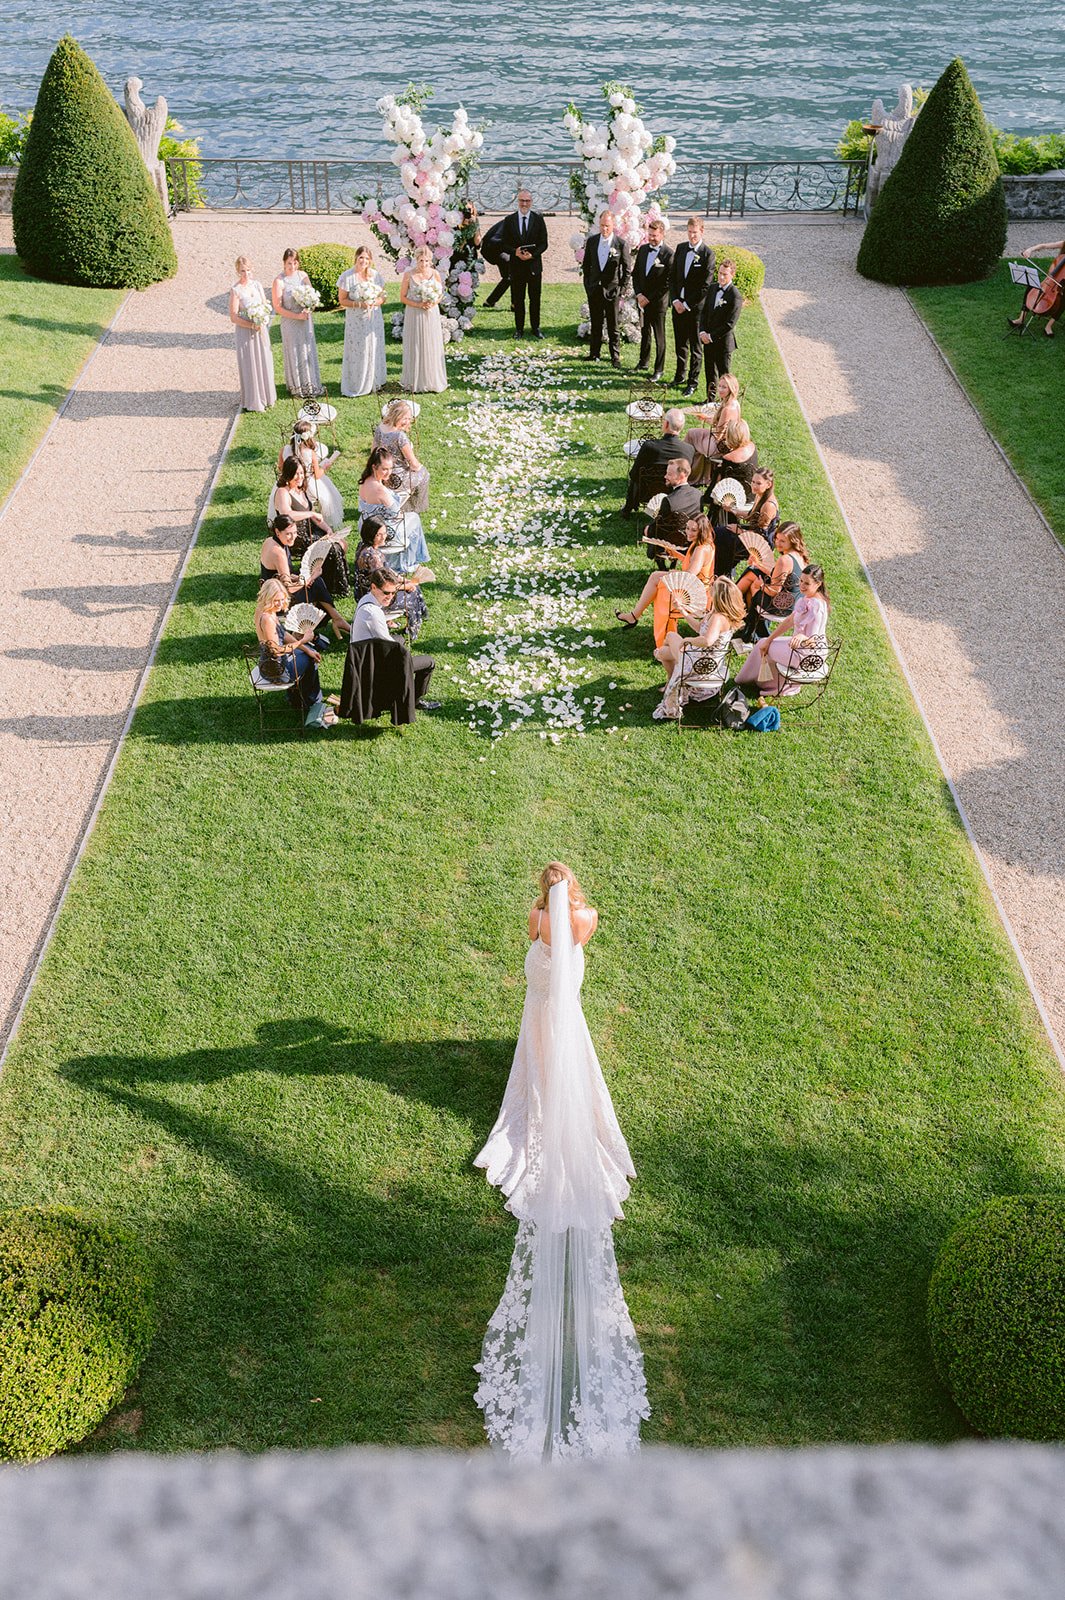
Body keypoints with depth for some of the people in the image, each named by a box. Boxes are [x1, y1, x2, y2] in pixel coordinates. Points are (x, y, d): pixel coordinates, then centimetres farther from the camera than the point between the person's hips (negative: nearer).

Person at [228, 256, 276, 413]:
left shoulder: (257, 285, 4)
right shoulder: (235, 290, -13)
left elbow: (266, 306, 10)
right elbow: (233, 317, -16)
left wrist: (263, 321, -9)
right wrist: (253, 325, -21)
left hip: (261, 330, 6)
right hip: (245, 333, -5)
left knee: (264, 363, 13)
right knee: (250, 365, 2)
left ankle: (266, 397, 27)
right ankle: (253, 401, 11)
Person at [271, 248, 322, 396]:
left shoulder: (303, 276, 1)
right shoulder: (279, 281, -14)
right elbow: (277, 307, -15)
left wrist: (309, 309, -12)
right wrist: (297, 316, -19)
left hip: (306, 320, 5)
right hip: (290, 322, -5)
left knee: (308, 351, 12)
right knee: (294, 353, 5)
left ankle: (310, 384, 26)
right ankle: (296, 386, 19)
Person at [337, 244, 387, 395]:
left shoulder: (375, 275, 3)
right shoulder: (347, 276, -9)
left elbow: (383, 297, 8)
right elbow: (342, 300, -8)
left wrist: (375, 302, -14)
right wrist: (359, 304, -21)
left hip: (374, 319, 4)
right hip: (356, 321, -4)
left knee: (374, 351, 9)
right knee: (357, 353, -1)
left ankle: (372, 384, 21)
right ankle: (355, 386, 9)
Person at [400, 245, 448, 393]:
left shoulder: (435, 274, -3)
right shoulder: (408, 275, -9)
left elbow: (440, 295, 7)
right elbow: (403, 297, -4)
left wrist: (433, 303, -14)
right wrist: (419, 305, -17)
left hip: (431, 315, 2)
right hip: (414, 315, -2)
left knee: (432, 347, 7)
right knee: (415, 348, 5)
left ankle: (433, 381, 20)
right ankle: (416, 383, 16)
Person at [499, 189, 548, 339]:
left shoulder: (538, 219, 1)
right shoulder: (509, 220, 3)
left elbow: (543, 244, 0)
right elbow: (504, 244, 2)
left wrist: (532, 254, -17)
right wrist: (515, 252, -18)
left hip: (534, 264, 0)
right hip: (516, 265, 0)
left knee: (535, 298, 5)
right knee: (517, 299, 5)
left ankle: (535, 328, 16)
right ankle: (519, 328, 15)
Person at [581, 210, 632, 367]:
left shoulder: (621, 244, -7)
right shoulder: (591, 241, 3)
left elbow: (627, 270, -2)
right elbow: (586, 264, 12)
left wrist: (622, 291, -6)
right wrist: (587, 285, 6)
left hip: (612, 290, -3)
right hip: (594, 289, 3)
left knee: (613, 326, 2)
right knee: (595, 324, 11)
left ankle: (615, 356, 10)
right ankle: (594, 353, 21)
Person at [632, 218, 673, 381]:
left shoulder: (669, 254, -13)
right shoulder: (643, 249, 6)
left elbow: (667, 283, -15)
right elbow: (635, 273, 11)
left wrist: (649, 298, -14)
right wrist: (638, 294, -4)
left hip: (658, 302, -6)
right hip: (642, 300, 6)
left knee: (659, 337, 2)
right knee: (645, 332, 18)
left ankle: (658, 370, 9)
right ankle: (643, 362, 32)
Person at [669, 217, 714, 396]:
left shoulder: (708, 254, -10)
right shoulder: (680, 248, 7)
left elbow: (705, 286, -12)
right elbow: (672, 276, 9)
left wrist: (687, 304, -12)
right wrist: (675, 300, -4)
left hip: (696, 307, -5)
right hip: (678, 305, 5)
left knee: (695, 346, 4)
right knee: (680, 343, 15)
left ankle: (692, 382, 11)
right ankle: (680, 376, 29)